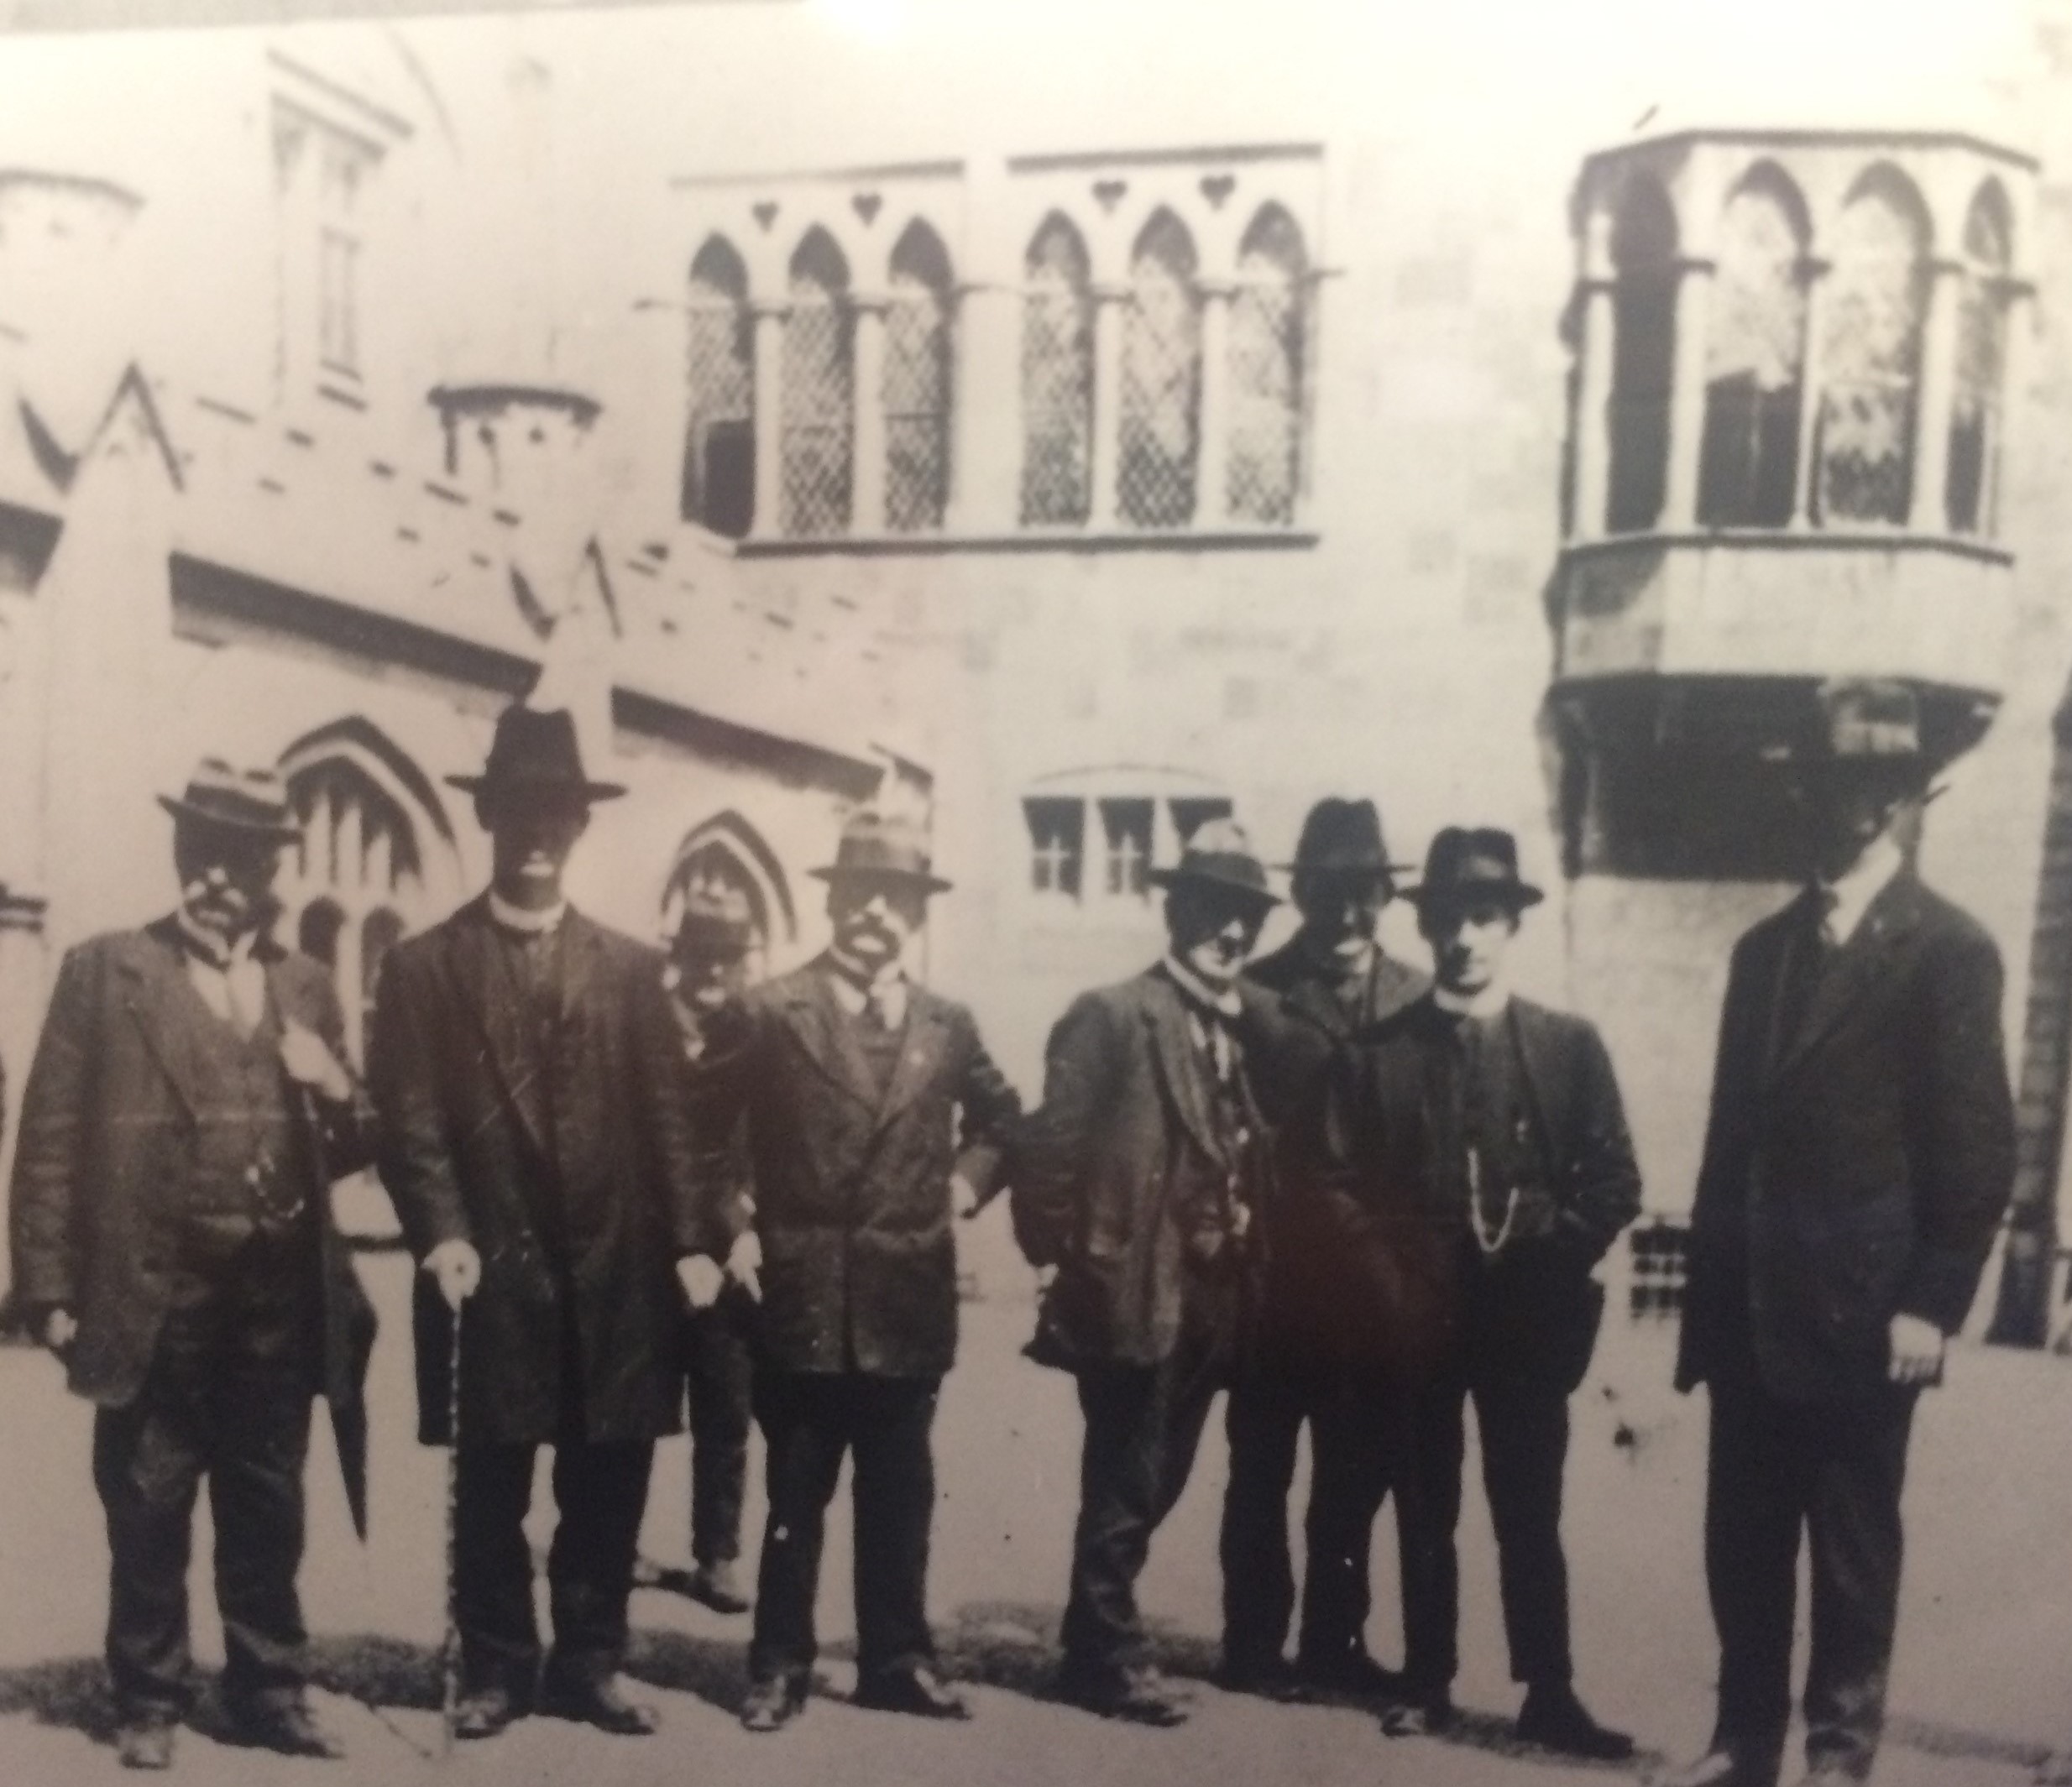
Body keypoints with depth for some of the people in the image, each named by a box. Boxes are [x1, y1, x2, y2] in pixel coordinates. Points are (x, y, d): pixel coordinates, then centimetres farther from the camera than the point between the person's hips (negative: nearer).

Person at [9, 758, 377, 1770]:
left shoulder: (306, 986, 11)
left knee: (268, 1512, 13)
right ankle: (148, 1703, 23)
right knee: (148, 1515, 8)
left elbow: (349, 1152, 15)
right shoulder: (105, 970, 0)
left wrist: (339, 1099, -8)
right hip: (157, 1297, -3)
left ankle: (269, 1692, 26)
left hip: (282, 1297, 3)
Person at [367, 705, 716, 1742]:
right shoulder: (424, 966, 5)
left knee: (606, 1490, 8)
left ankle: (587, 1667, 22)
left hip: (617, 1271, 2)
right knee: (491, 1491, 8)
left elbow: (667, 1118, 6)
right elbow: (409, 1120, -3)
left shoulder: (631, 969, 12)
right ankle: (496, 1671, 23)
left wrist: (691, 1241, -3)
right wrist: (440, 1234, -16)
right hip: (492, 1269, -2)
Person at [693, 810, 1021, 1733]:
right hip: (804, 1303, -3)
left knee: (900, 1501, 12)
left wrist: (966, 1180, 8)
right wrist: (735, 1221, -6)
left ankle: (897, 1660, 25)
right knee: (794, 1501, 8)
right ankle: (779, 1665, 20)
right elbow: (705, 1131, -1)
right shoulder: (767, 1013, -5)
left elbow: (1002, 1117, 22)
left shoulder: (948, 1026, 7)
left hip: (907, 1306, 3)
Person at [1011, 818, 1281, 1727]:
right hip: (1134, 1295, -7)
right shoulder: (1111, 1014, -8)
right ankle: (1108, 1658, 18)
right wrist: (1061, 1267, -14)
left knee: (1154, 1482, 16)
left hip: (1211, 1300, 7)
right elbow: (1049, 1145, -13)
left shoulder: (1254, 1025, 10)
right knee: (1124, 1487, 3)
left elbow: (1254, 1158, 13)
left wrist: (1248, 1269, 5)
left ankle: (1098, 1640, 31)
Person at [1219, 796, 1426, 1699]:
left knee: (1357, 1477, 13)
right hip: (1277, 1278, -2)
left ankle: (1335, 1642, 26)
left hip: (1379, 1281, 3)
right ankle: (1254, 1646, 19)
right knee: (1261, 1472, 8)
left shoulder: (1419, 1003, 4)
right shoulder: (1256, 995, -3)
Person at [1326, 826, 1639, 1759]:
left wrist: (1550, 1262, -7)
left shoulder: (1569, 1045, 3)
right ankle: (1426, 1683, 22)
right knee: (1424, 1513, 10)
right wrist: (1394, 1278, -6)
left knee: (1530, 1517, 3)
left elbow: (1614, 1183, 2)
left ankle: (1549, 1697, 13)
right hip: (1416, 1317, 1)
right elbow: (1341, 1181, 1)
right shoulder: (1375, 1051, 2)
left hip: (1528, 1317, -1)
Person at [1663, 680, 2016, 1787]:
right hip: (1753, 1308, 5)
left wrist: (1932, 1300, -12)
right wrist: (1707, 1293, 11)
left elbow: (1978, 1144, -8)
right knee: (1741, 1542, 11)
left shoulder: (1948, 950, -5)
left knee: (1853, 1548, 8)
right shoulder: (1766, 947, 13)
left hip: (1859, 1310, -5)